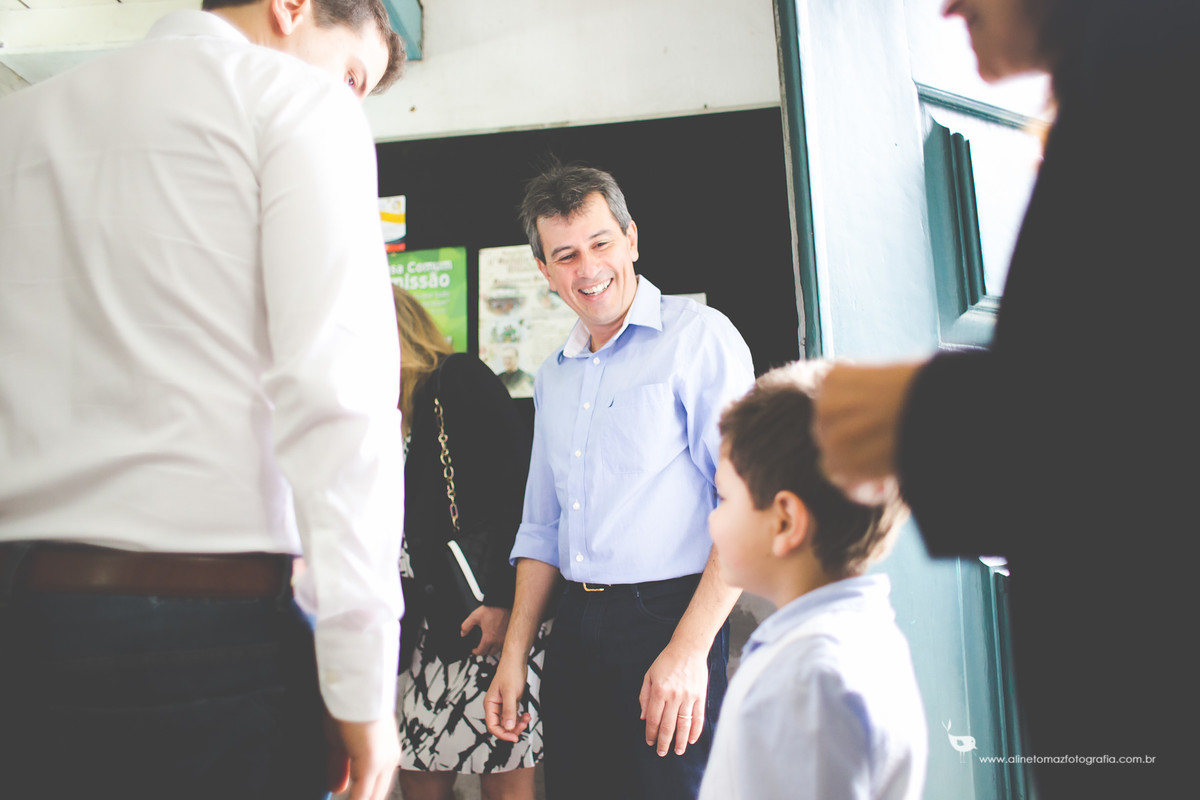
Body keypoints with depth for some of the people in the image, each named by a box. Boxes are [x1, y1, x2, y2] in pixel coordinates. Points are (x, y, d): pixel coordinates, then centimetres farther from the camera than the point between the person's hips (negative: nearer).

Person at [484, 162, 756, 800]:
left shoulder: (697, 335, -6)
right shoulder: (553, 377, 15)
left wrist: (688, 650, -17)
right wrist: (513, 656, 13)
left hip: (666, 619, -6)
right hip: (575, 629, 6)